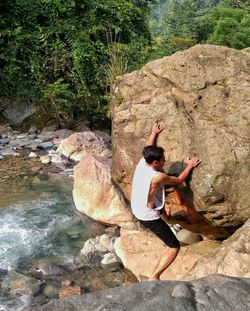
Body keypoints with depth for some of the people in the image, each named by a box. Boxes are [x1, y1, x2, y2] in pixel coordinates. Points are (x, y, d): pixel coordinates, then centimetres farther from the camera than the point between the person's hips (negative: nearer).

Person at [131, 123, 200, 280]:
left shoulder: (142, 162, -10)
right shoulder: (158, 176, -30)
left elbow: (150, 149, 13)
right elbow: (178, 180, -11)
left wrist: (154, 134, 27)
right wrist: (190, 167, 2)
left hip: (136, 210, 9)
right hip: (149, 217, -8)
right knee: (175, 248, -2)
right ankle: (154, 277, -5)